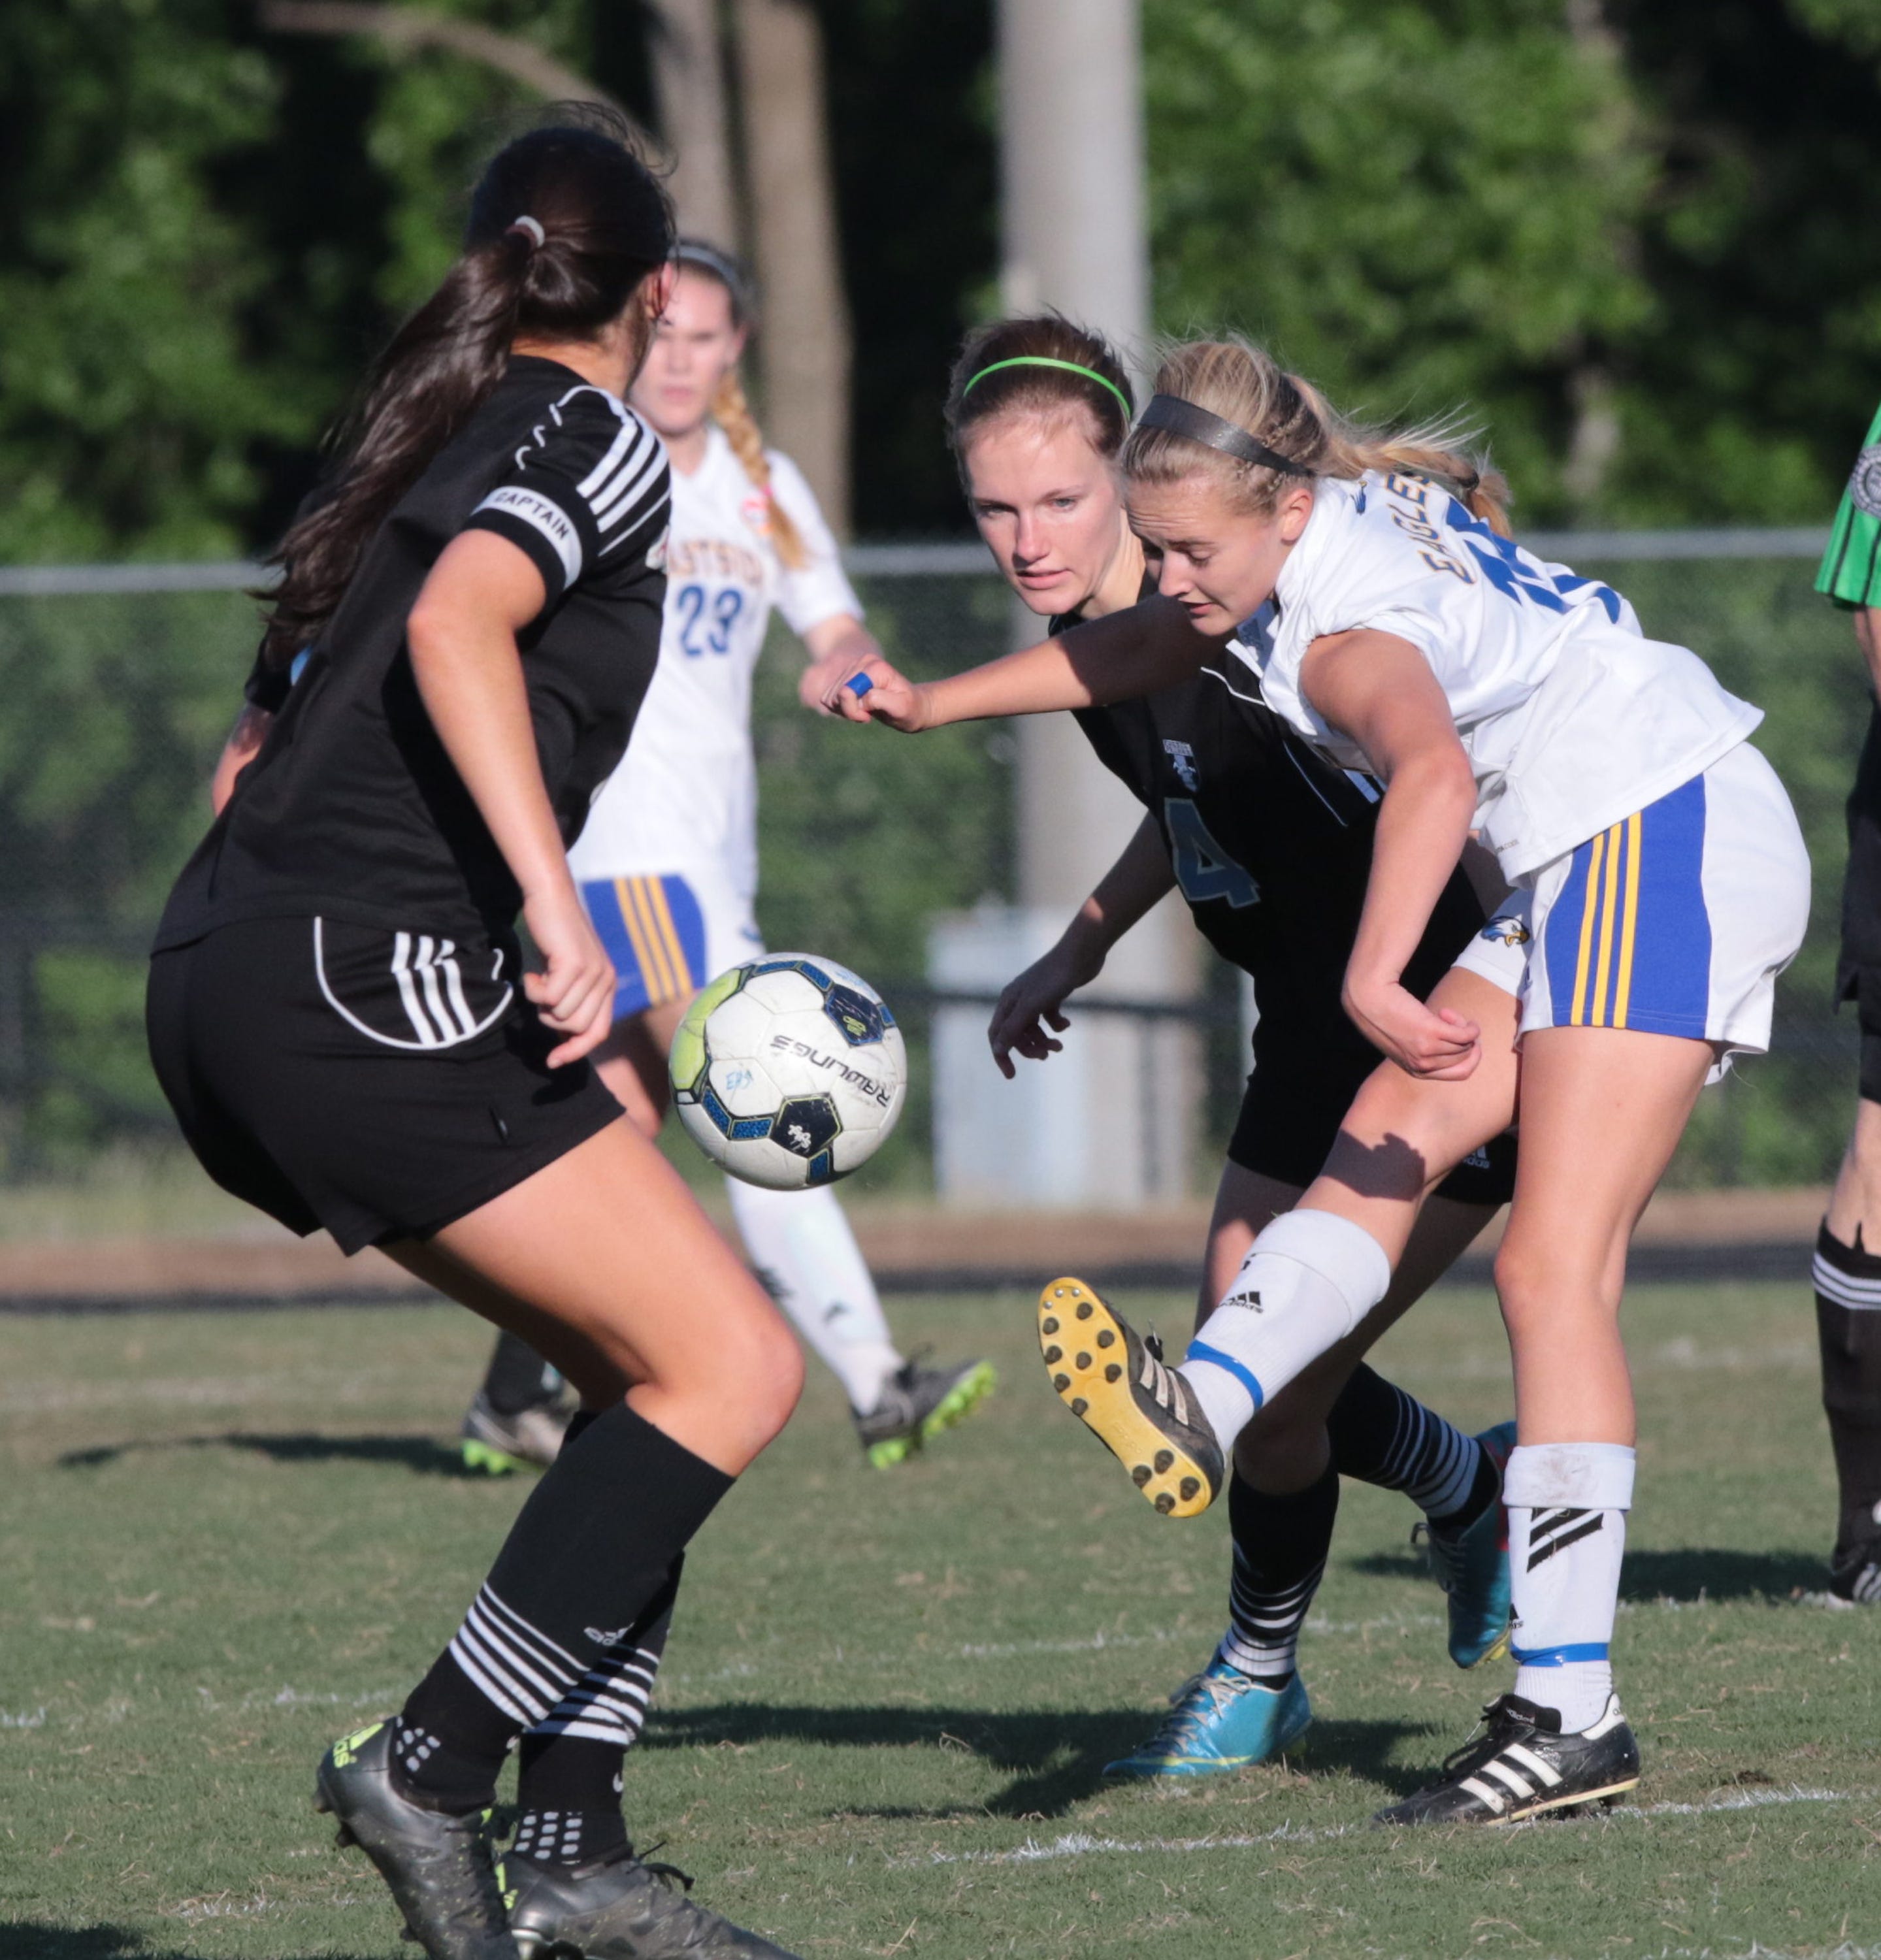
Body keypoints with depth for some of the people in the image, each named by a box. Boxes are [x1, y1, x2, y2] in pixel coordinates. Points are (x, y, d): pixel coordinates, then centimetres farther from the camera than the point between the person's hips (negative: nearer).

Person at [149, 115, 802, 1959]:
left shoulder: (427, 435, 23)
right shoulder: (600, 443, -2)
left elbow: (252, 751, 27)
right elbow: (455, 626, -23)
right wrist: (554, 908, -28)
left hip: (223, 978, 9)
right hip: (363, 977, -9)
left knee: (648, 1362, 12)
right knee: (731, 1366, -7)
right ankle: (432, 1765, -10)